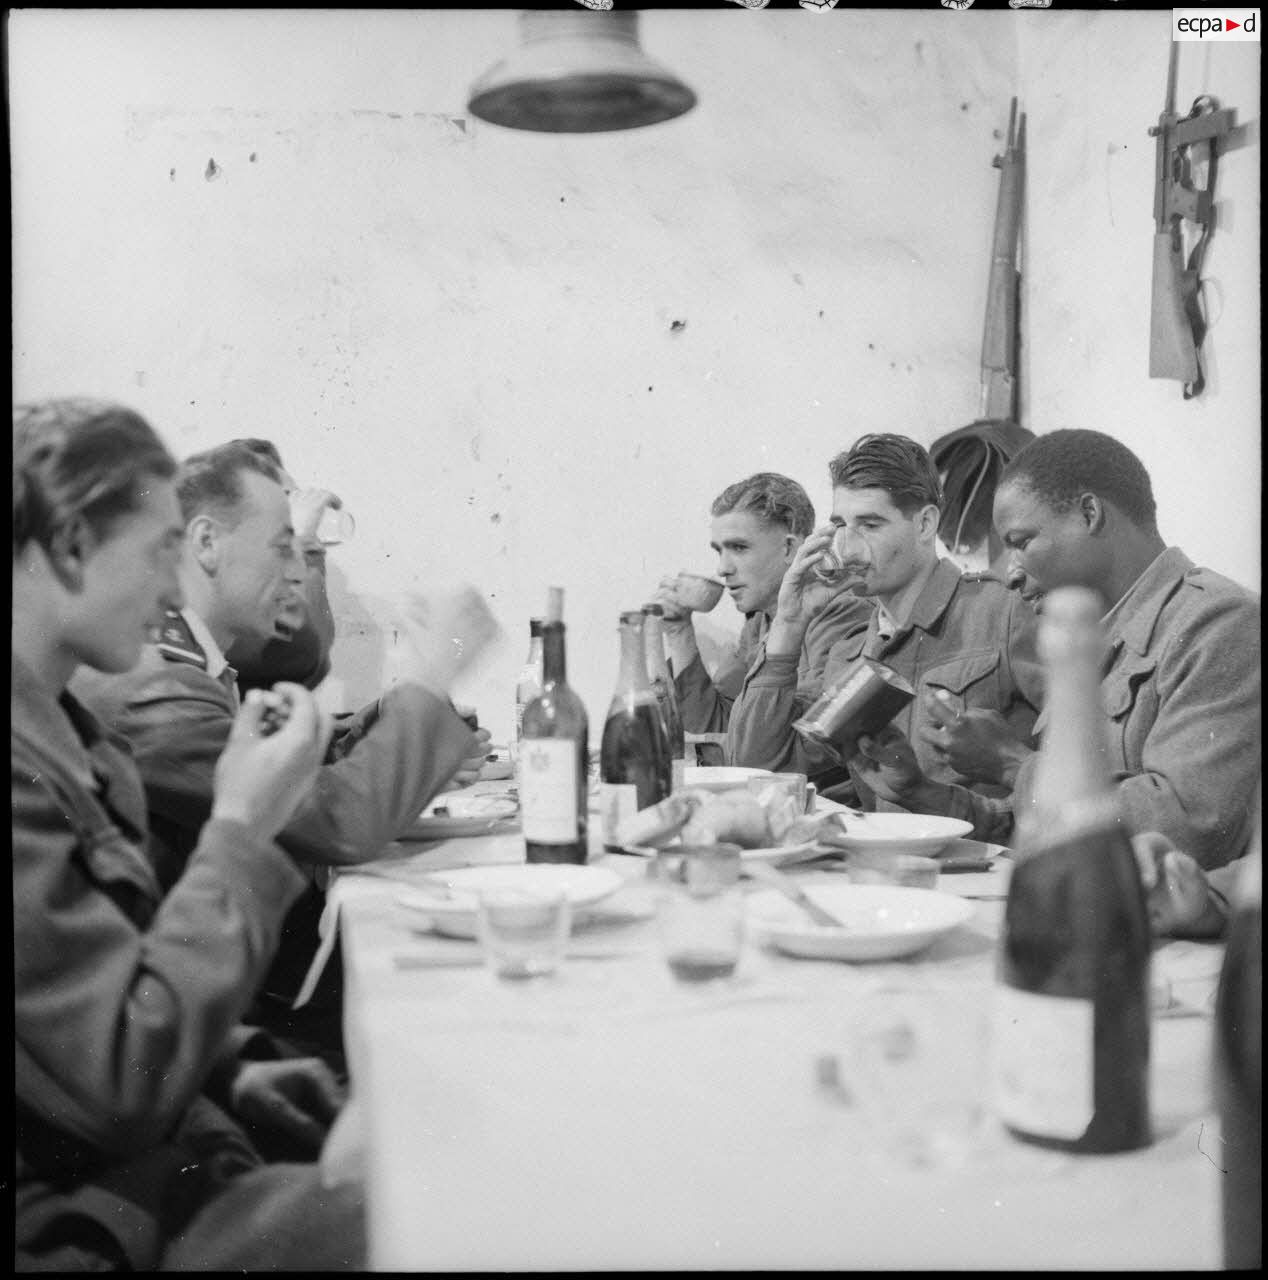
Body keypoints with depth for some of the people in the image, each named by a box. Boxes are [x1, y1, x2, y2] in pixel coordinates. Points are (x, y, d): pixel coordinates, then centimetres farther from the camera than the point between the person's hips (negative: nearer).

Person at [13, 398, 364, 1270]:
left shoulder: (57, 728, 7)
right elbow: (130, 1080, -23)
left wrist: (228, 1067, 6)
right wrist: (242, 830, -19)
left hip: (149, 1162, 9)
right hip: (82, 1218, -9)